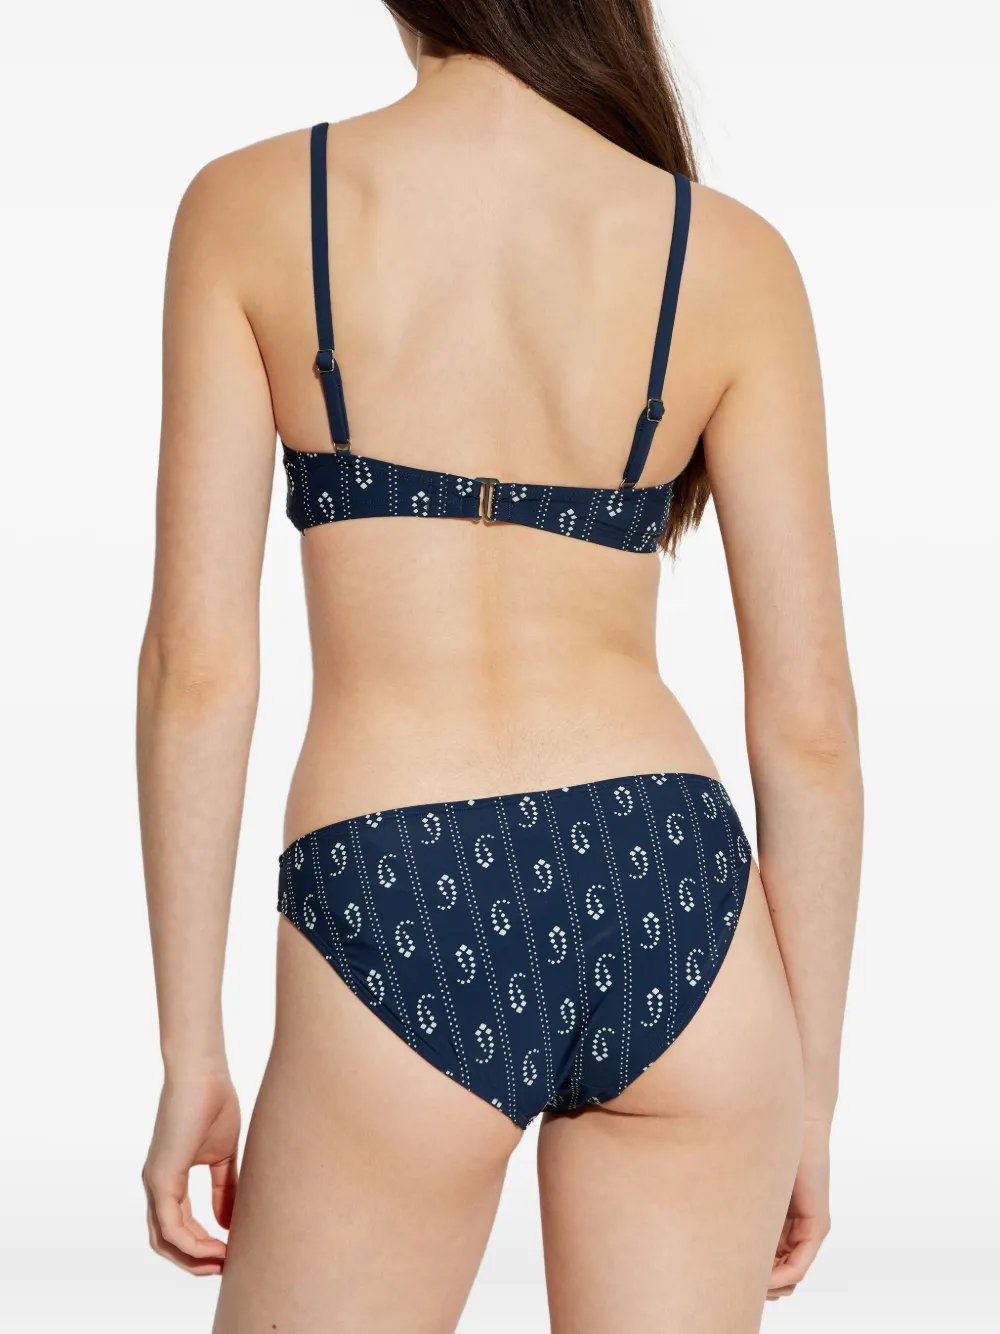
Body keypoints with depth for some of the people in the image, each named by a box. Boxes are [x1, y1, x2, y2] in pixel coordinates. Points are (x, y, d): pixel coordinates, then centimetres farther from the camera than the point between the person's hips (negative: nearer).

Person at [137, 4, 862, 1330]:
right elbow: (809, 714, 1)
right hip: (669, 897, 2)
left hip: (395, 925, -1)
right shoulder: (730, 256, 1)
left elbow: (197, 662, -4)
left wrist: (190, 1052, 4)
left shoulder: (250, 208, -1)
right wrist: (812, 1083, 12)